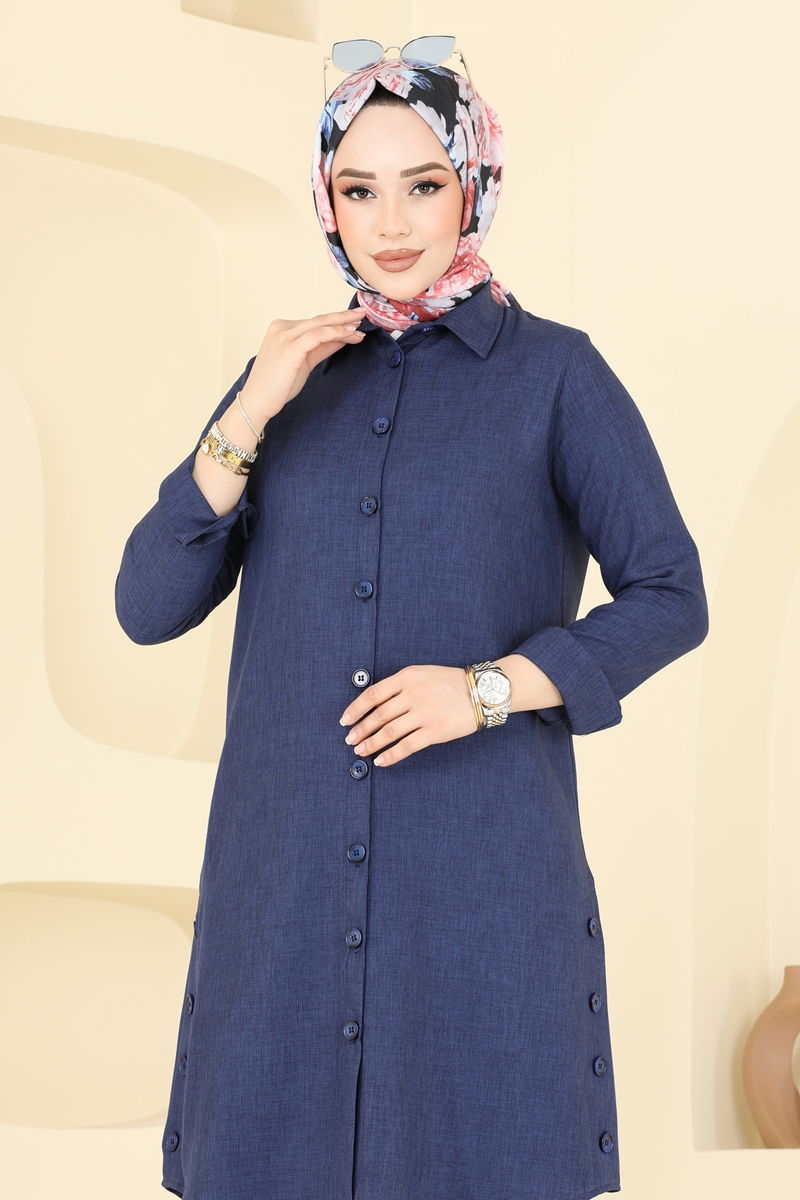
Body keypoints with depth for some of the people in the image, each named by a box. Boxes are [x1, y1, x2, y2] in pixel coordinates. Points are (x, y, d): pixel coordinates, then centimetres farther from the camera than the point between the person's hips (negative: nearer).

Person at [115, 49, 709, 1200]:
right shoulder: (290, 375, 10)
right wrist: (252, 414, -7)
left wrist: (489, 687, -14)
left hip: (484, 863, -2)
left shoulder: (554, 372, 1)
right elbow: (147, 607, 3)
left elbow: (670, 598, 0)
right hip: (287, 863, 3)